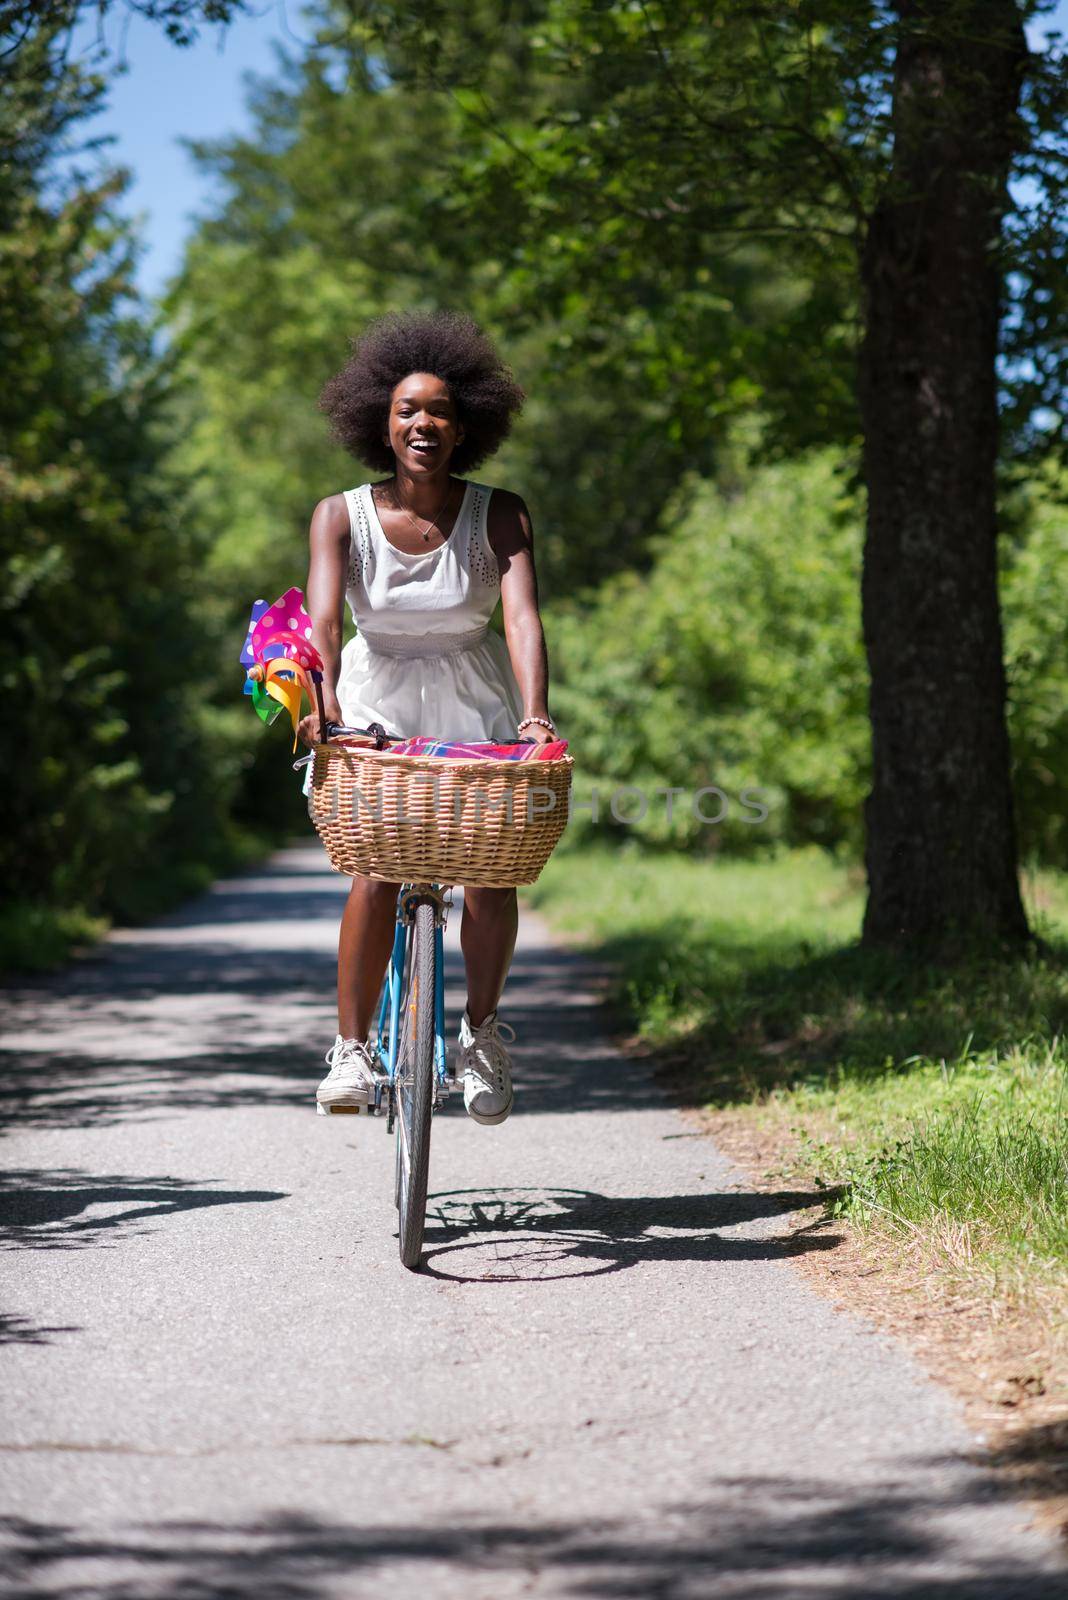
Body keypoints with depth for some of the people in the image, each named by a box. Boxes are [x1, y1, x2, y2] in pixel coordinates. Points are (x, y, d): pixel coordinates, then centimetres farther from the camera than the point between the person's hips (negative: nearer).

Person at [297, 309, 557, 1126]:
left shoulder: (499, 515, -10)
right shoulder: (341, 516, -10)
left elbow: (523, 615, -23)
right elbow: (322, 619, -22)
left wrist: (535, 715, -39)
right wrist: (323, 702, -41)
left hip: (476, 707, 1)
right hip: (375, 705, -1)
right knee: (377, 868, -19)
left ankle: (482, 1029, 5)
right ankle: (352, 1047, -8)